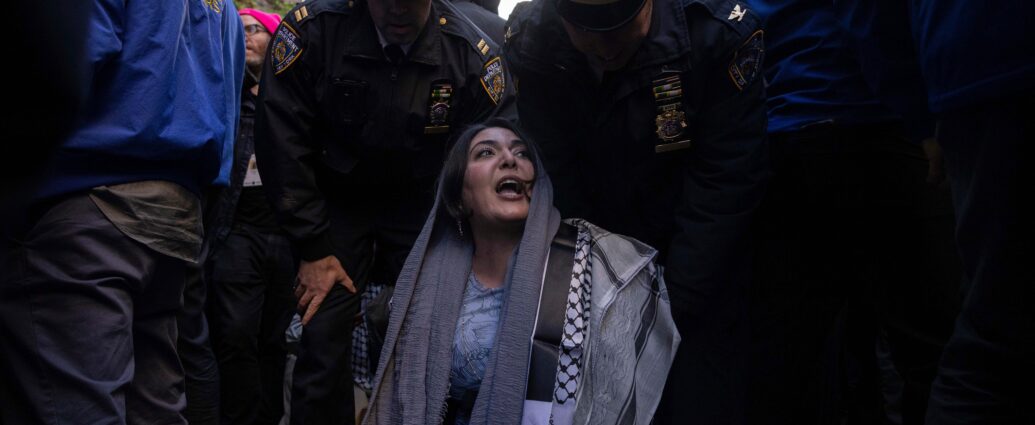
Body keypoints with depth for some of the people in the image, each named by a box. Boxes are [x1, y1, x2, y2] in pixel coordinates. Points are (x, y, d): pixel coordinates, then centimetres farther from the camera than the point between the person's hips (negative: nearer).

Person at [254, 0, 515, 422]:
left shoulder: (473, 54, -18)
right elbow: (283, 143, -12)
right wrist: (315, 249, -12)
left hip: (419, 205, 1)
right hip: (334, 200, 0)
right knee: (323, 337, -9)